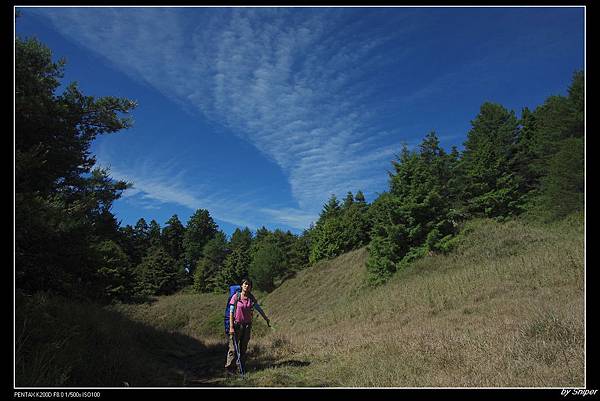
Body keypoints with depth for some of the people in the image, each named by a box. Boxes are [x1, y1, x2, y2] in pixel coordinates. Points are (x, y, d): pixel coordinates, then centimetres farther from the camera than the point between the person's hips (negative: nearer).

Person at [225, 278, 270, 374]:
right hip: (237, 324, -3)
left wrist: (267, 319, 22)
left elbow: (259, 309, 14)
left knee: (244, 347, 9)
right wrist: (231, 327, -14)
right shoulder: (236, 297, -9)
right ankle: (229, 367, 9)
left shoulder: (251, 299, 2)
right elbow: (231, 313, -8)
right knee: (233, 347, -2)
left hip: (247, 325, 4)